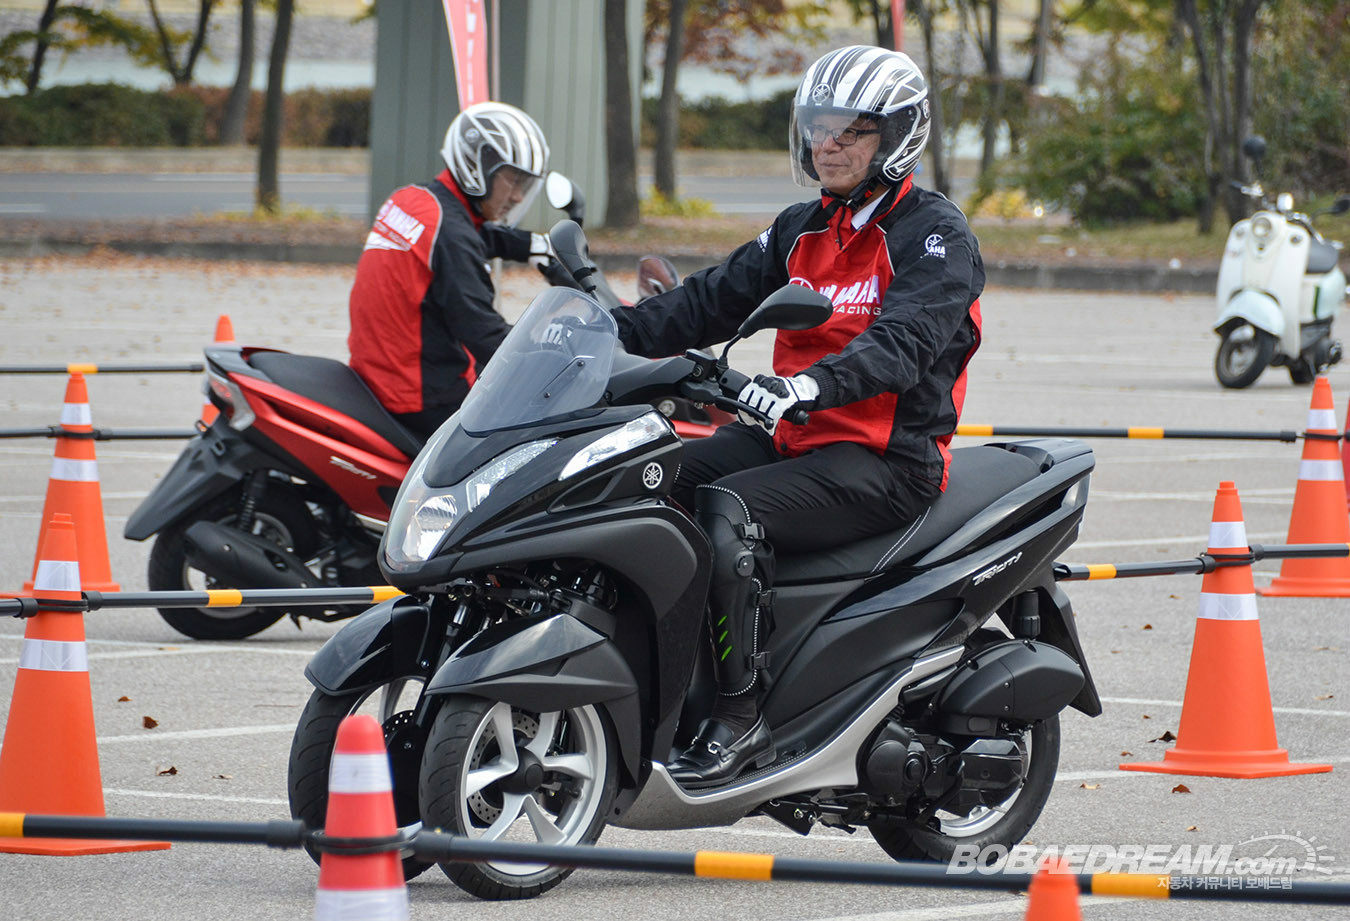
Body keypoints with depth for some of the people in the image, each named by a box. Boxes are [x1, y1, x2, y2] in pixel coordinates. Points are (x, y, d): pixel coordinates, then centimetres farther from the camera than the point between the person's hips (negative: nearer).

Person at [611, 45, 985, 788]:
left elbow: (904, 342, -24)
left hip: (888, 458, -8)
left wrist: (810, 385, -41)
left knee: (727, 510, -31)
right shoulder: (802, 231, 18)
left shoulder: (935, 234, -7)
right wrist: (612, 331, -3)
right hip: (793, 440, 8)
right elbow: (713, 300, 13)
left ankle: (739, 718, -28)